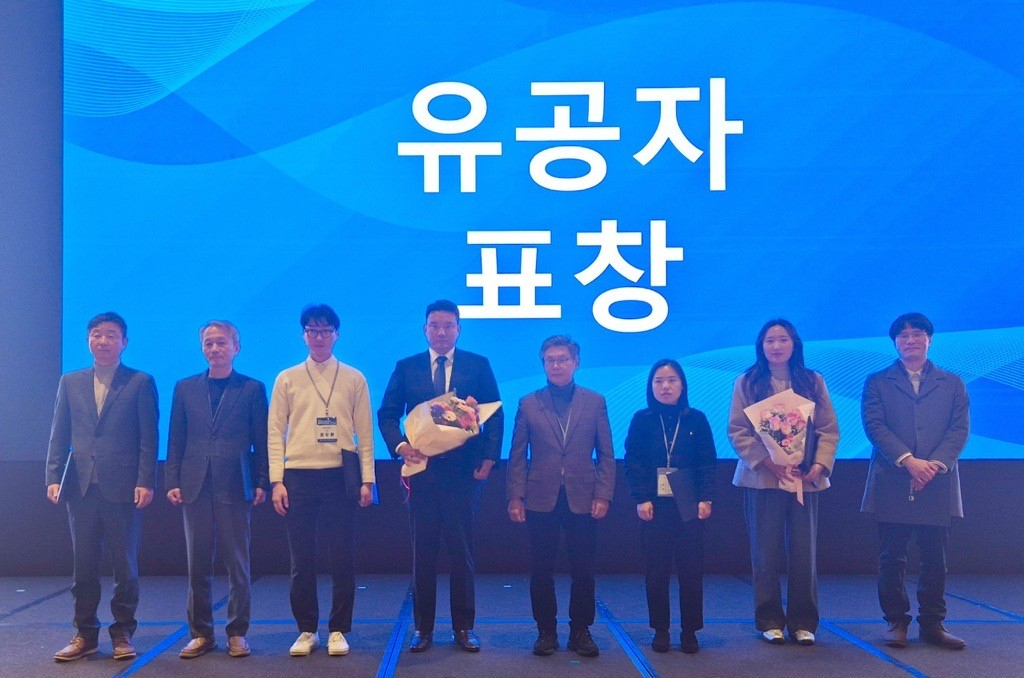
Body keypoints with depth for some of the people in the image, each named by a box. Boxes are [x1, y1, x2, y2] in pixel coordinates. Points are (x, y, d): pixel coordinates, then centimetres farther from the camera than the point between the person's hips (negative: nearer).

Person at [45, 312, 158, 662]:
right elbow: (59, 435, 11)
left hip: (123, 487, -3)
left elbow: (149, 438, -2)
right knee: (84, 564, 8)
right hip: (80, 486, 3)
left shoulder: (140, 383, 3)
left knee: (125, 564, 2)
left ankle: (123, 633, 13)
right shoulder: (70, 383, 13)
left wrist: (145, 482, -11)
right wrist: (53, 476, -1)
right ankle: (85, 633, 17)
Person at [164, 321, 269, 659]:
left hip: (234, 488, -2)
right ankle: (200, 634, 15)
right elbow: (175, 440, 10)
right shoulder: (185, 388, 12)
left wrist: (262, 482, -4)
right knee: (197, 565, 6)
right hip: (195, 487, 2)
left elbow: (262, 441, 3)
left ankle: (237, 633, 12)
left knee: (237, 564, 2)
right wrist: (172, 481, 2)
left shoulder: (252, 389, 5)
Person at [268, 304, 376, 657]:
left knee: (341, 559, 2)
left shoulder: (354, 379, 7)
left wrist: (367, 480, 0)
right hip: (298, 477, 1)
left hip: (340, 476, 0)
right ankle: (306, 630, 17)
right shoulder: (287, 379, 8)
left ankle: (338, 630, 14)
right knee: (302, 560, 4)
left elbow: (365, 432, 6)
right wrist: (277, 481, -2)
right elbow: (275, 432, 6)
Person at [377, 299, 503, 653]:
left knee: (462, 551, 4)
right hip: (422, 471, 1)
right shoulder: (406, 368, 8)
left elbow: (495, 415, 4)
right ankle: (423, 627, 14)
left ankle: (464, 627, 14)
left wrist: (488, 458, -5)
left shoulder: (478, 366, 6)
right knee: (423, 552, 6)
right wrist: (399, 445, -11)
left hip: (464, 473, -1)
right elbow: (387, 413, 7)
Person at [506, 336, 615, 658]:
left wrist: (603, 495, -3)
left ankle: (580, 631, 17)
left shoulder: (595, 402, 6)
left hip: (582, 500, 0)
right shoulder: (528, 404, 6)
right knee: (541, 571, 5)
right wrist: (515, 497, -1)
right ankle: (546, 631, 17)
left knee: (583, 570, 3)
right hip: (541, 500, 0)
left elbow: (606, 455, 6)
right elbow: (517, 457, 6)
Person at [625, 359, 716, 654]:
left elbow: (708, 462, 3)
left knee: (691, 569, 1)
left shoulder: (696, 419, 4)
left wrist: (705, 498, -7)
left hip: (689, 505, 0)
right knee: (657, 569, 4)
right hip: (654, 505, 0)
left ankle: (689, 631, 12)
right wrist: (641, 499, -11)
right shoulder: (642, 420, 3)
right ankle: (660, 630, 14)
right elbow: (633, 463, -1)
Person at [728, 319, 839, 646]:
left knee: (804, 553, 3)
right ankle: (769, 621, 11)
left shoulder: (813, 382, 9)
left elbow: (829, 430, 5)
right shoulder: (746, 383, 3)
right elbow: (737, 431, -5)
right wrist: (770, 463, -15)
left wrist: (819, 465, -11)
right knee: (766, 554, 2)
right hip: (762, 478, -1)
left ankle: (803, 623, 12)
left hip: (805, 480, 2)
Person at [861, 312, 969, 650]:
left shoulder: (952, 384, 13)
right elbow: (874, 425, -4)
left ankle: (933, 624, 14)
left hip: (938, 483, 1)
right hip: (892, 482, -1)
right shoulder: (877, 383, 9)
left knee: (935, 559, 4)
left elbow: (960, 429, 3)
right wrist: (908, 460, -17)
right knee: (892, 558, 2)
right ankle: (896, 622, 11)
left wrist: (936, 463, -13)